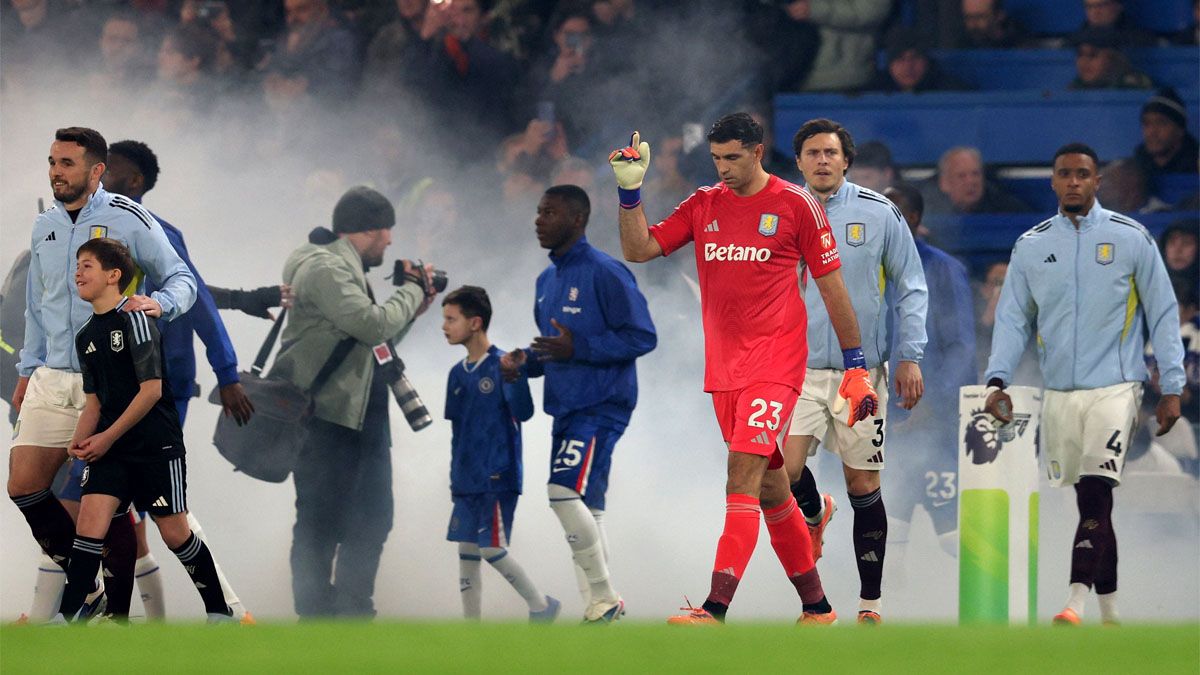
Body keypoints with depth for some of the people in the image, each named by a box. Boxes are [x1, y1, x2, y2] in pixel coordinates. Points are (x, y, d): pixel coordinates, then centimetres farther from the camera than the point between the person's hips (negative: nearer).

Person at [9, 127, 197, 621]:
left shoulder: (129, 220, -5)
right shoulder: (45, 228, 13)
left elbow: (182, 280, 0)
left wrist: (159, 304, -21)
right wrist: (28, 368, 19)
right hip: (53, 379, 6)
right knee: (24, 488, -3)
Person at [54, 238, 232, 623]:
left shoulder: (134, 318, -11)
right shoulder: (86, 337, 12)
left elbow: (151, 389, -15)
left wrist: (107, 438, -14)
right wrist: (81, 440, -2)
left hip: (156, 444, -6)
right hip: (109, 448, 6)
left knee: (174, 533, 0)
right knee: (90, 522, -11)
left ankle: (220, 612, 17)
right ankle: (65, 619, -15)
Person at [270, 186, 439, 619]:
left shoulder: (347, 270, 19)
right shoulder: (323, 269, -13)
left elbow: (377, 338, 23)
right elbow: (373, 323, -23)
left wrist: (414, 306, 13)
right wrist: (412, 291, -8)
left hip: (364, 418, 11)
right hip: (328, 420, -11)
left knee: (372, 520, 14)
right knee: (320, 524, -6)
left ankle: (353, 613, 22)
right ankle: (315, 619, -3)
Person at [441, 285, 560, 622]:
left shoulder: (501, 365, -11)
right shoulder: (458, 373, 10)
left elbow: (523, 412, -19)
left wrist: (514, 375, -34)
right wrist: (455, 475, 14)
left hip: (498, 478, -7)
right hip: (467, 480, 7)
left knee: (491, 548, -8)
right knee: (466, 549, 7)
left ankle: (541, 606, 8)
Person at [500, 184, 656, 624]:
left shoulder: (604, 273, -12)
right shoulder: (547, 281, 16)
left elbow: (642, 336, -15)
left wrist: (577, 349, -22)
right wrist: (525, 363, 5)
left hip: (601, 407, -9)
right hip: (565, 410, 9)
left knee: (565, 492, -20)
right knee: (584, 509, 10)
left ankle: (604, 597, -11)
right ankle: (598, 605, 15)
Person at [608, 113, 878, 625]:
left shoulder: (795, 206, -3)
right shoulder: (703, 206, 10)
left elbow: (832, 286, 1)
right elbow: (638, 250, 5)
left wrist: (856, 366, 1)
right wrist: (629, 191, -9)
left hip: (775, 366, -6)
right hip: (724, 368, 6)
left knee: (743, 473, -19)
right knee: (769, 488, 11)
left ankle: (716, 610, -28)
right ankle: (816, 606, 24)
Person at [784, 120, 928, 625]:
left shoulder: (879, 214, 1)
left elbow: (911, 288, 6)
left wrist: (910, 356, -2)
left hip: (863, 369, -1)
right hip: (799, 369, 1)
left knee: (863, 485, 2)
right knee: (785, 468, -18)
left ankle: (871, 601, 12)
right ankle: (813, 515, 19)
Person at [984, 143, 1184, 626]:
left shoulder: (1131, 238, 1)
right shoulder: (1031, 247, 8)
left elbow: (1163, 314, 4)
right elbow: (1012, 318, 10)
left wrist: (1171, 387, 1)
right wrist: (997, 379, -4)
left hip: (1114, 386, -3)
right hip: (1058, 393, 3)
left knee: (1096, 492, -18)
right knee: (1090, 505, 6)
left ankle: (1076, 602, -26)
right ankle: (1109, 611, 14)